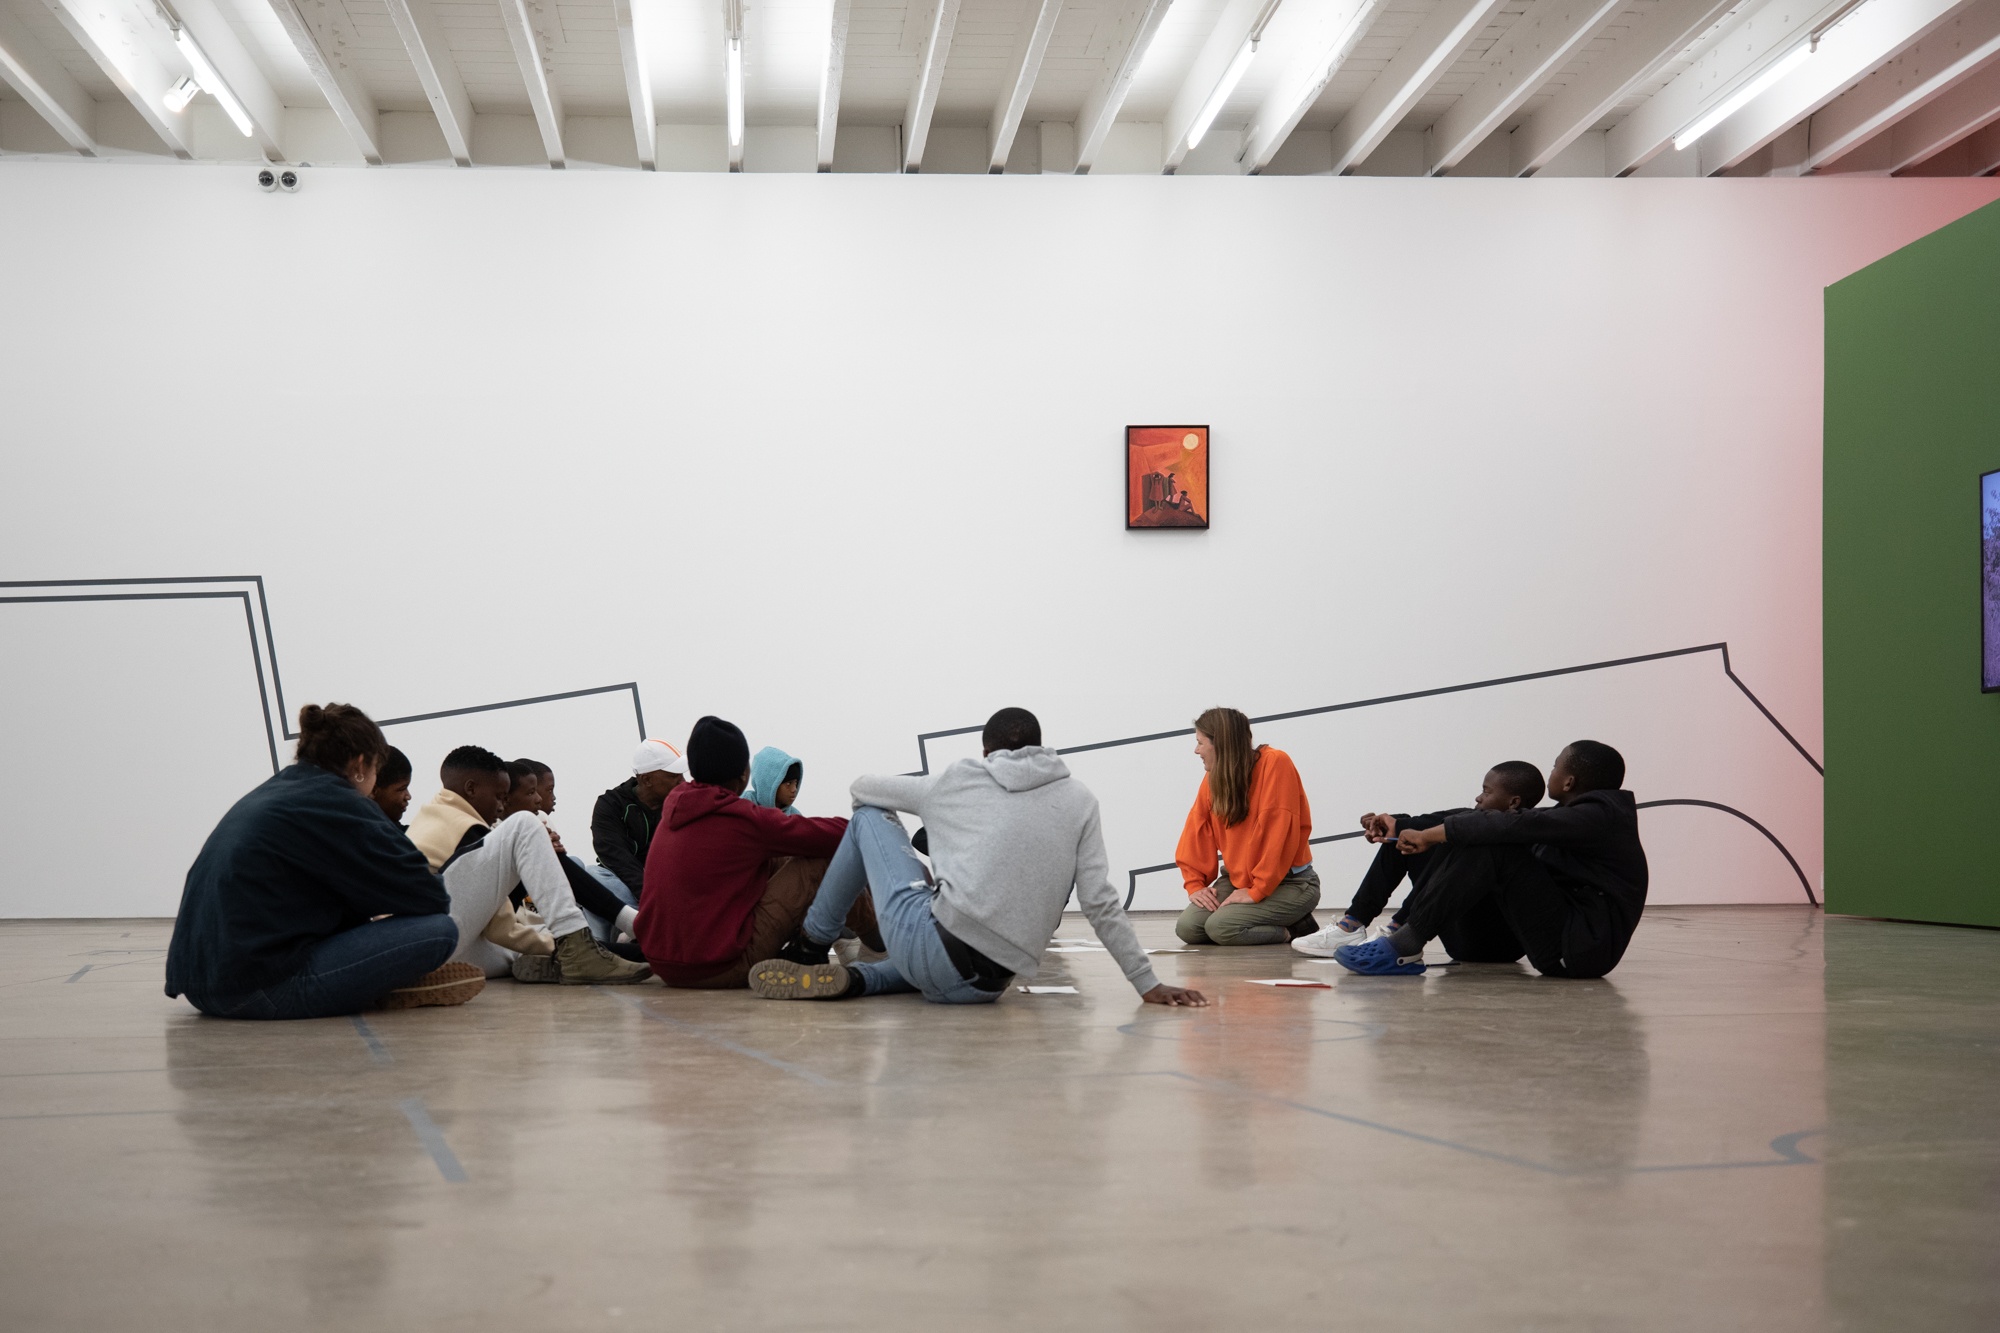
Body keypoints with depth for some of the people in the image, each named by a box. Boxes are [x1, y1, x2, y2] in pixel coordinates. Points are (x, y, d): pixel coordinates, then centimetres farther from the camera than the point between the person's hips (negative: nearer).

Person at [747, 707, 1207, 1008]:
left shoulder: (959, 779, 12)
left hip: (935, 944, -2)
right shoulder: (1079, 800, 12)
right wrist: (1148, 985, 6)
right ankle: (851, 977, 9)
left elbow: (861, 789, 26)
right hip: (988, 985, 2)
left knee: (870, 816, 22)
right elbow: (1101, 903, 3)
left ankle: (811, 944, 30)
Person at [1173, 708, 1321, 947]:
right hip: (1237, 880, 7)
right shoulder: (1212, 779, 3)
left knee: (1220, 927, -27)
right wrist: (1195, 884, -3)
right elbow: (1196, 835, 7)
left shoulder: (1275, 764, -18)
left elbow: (1279, 832, -23)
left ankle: (1297, 927, -4)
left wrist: (1256, 891, -23)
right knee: (1187, 928, -12)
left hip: (1290, 882, -7)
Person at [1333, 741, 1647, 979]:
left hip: (1584, 948, -9)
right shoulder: (1580, 816, 17)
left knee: (1491, 846, -23)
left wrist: (1431, 835, -20)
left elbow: (1518, 825, -24)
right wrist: (1430, 837, 3)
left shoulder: (1598, 816, -12)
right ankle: (1407, 937, -10)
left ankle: (1407, 944, -25)